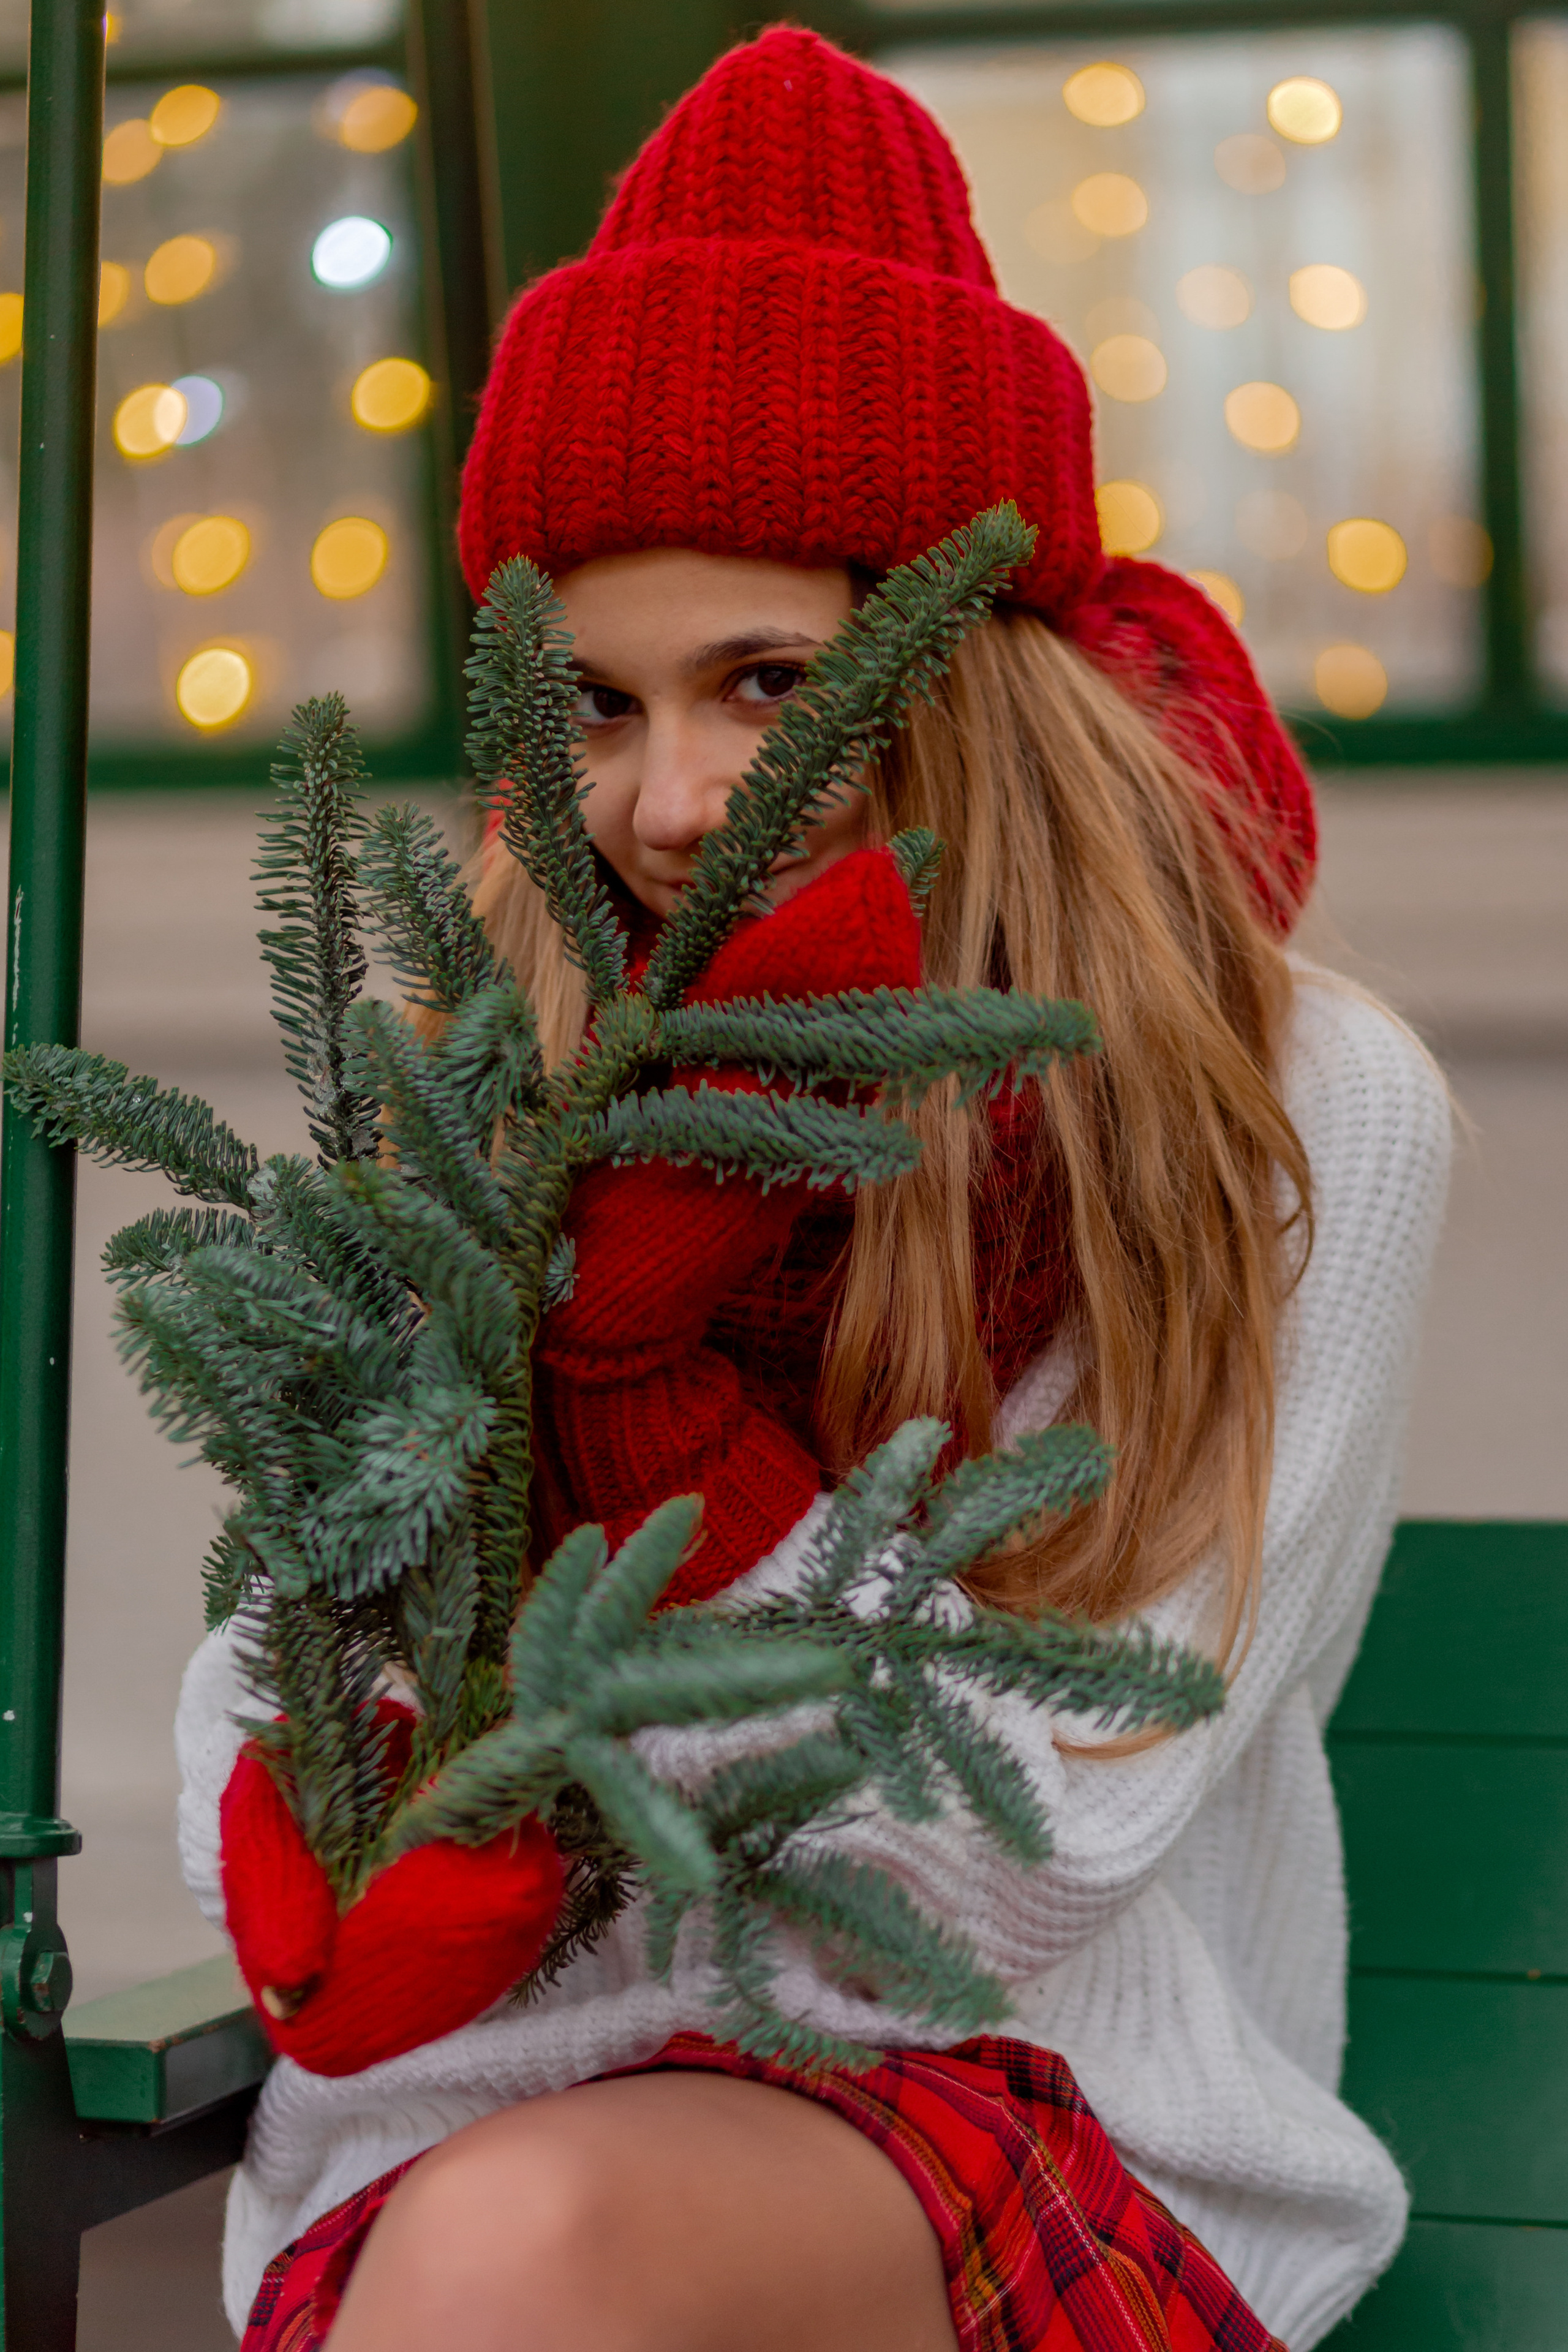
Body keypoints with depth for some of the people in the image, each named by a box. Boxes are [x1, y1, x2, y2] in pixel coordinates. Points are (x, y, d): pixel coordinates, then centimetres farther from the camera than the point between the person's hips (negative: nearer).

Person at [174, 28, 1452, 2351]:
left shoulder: (1304, 1117, -6)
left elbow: (1041, 1879, -9)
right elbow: (269, 1680, 6)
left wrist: (642, 1348, -17)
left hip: (1064, 2128, -2)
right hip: (541, 2087, 3)